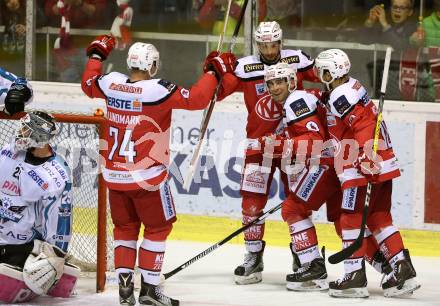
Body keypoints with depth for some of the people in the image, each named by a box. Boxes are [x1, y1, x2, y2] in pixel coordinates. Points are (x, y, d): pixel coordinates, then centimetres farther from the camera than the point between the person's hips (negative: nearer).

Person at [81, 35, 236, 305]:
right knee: (158, 227, 10)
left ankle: (125, 284, 14)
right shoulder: (158, 90, -19)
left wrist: (97, 54, 32)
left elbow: (88, 84, 19)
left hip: (114, 175, 6)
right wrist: (214, 72, -8)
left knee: (125, 227, 19)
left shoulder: (110, 83, -3)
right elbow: (196, 99, -20)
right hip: (147, 177, -5)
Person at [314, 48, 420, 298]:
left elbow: (364, 125, -23)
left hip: (366, 166, -10)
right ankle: (403, 270, 8)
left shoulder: (341, 96, -12)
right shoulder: (354, 88, 18)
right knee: (379, 219, 13)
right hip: (382, 163, 10)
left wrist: (366, 158, -29)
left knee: (351, 219, -4)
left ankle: (355, 277, -6)